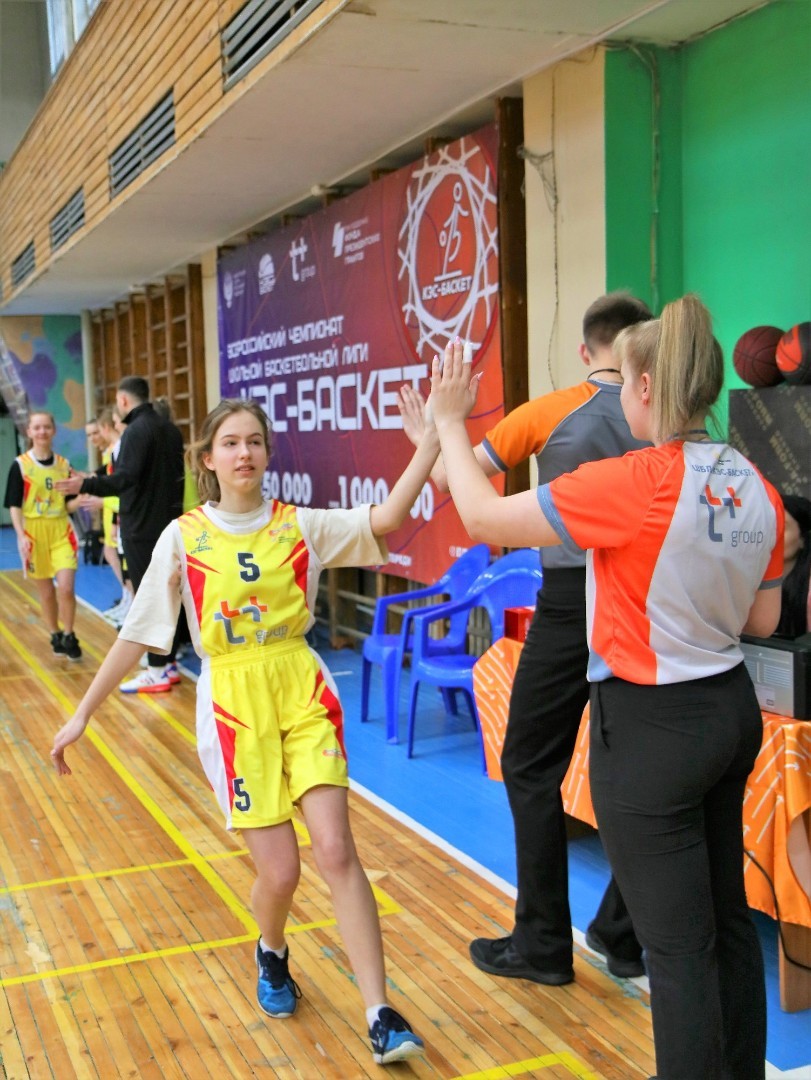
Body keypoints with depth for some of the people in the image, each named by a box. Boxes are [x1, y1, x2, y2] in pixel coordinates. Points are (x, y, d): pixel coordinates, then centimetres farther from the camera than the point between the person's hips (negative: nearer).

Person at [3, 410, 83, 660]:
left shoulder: (64, 464, 4)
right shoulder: (20, 465, -4)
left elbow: (68, 505, 8)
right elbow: (14, 505, -5)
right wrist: (21, 535, -15)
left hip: (61, 532, 1)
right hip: (34, 534, -1)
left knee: (66, 589, -9)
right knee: (46, 593, 9)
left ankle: (69, 637, 9)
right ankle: (55, 637, 26)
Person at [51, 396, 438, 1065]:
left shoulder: (300, 526, 1)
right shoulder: (184, 537, 0)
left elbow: (386, 519, -15)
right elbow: (137, 632, 5)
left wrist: (435, 434, -24)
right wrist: (83, 713, 6)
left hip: (304, 690, 1)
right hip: (234, 704, 0)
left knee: (335, 849, -9)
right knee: (279, 871, 0)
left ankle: (381, 1016, 1)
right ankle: (272, 956, 37)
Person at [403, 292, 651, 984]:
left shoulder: (551, 413, -6)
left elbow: (449, 480, -1)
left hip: (571, 605, -3)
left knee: (532, 770, 8)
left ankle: (543, 943, 13)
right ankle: (624, 939, 22)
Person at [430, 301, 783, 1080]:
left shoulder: (635, 483, -22)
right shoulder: (757, 490, 0)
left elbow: (483, 518, -15)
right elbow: (762, 620, 9)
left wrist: (449, 424, -1)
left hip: (650, 727, -8)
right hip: (732, 709, 8)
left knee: (679, 947, 5)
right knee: (727, 918, 22)